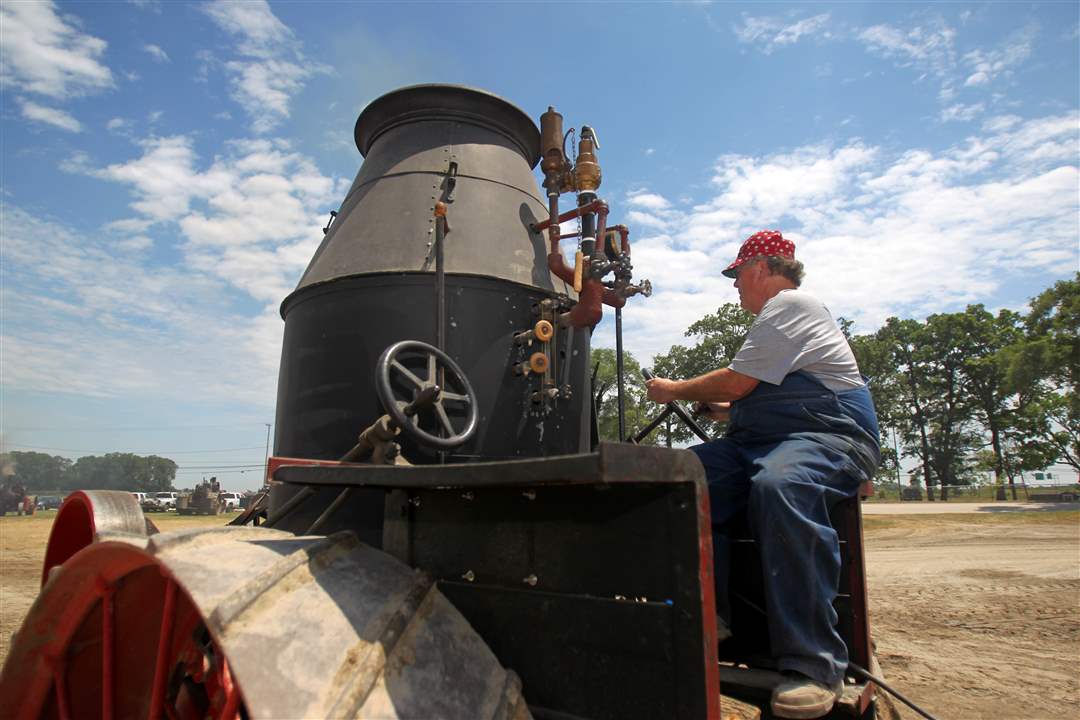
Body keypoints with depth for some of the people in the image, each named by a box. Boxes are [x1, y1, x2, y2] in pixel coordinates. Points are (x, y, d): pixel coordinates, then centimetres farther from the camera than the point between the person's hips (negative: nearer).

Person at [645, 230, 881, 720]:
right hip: (758, 442, 9)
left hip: (830, 437, -9)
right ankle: (719, 623, -13)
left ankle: (813, 666, -34)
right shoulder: (775, 315, 29)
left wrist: (675, 391, 5)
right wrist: (711, 407, 28)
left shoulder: (790, 304, -4)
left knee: (778, 486, -42)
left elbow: (735, 384, -10)